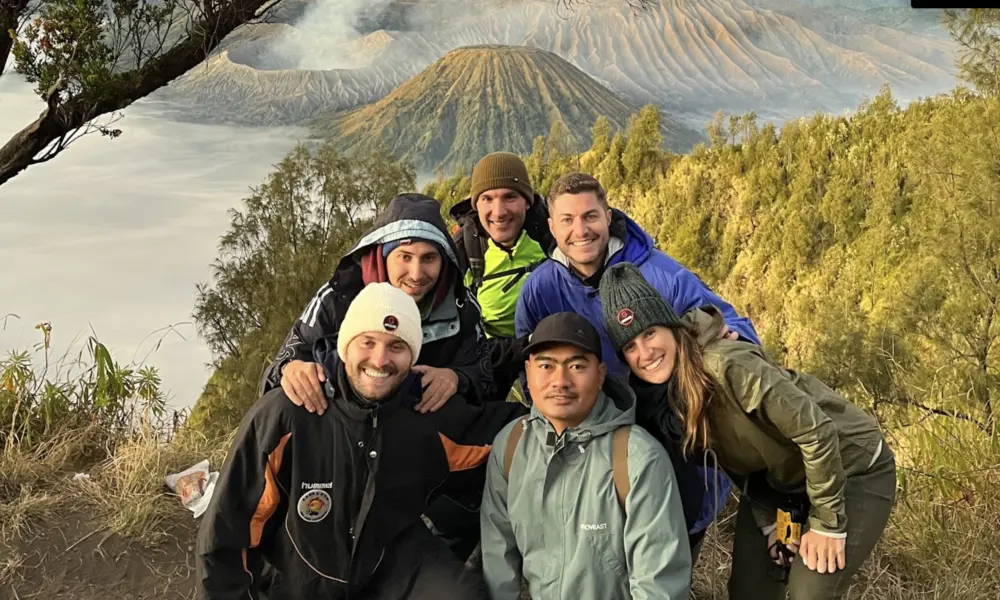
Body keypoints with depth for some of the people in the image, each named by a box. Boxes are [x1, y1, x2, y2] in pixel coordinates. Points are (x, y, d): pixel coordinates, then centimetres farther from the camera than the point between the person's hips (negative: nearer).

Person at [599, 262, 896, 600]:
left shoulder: (726, 365, -33)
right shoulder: (658, 394, -9)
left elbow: (816, 432, -28)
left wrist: (828, 524, -20)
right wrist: (769, 520, 1)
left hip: (853, 472, -6)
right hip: (779, 483, 7)